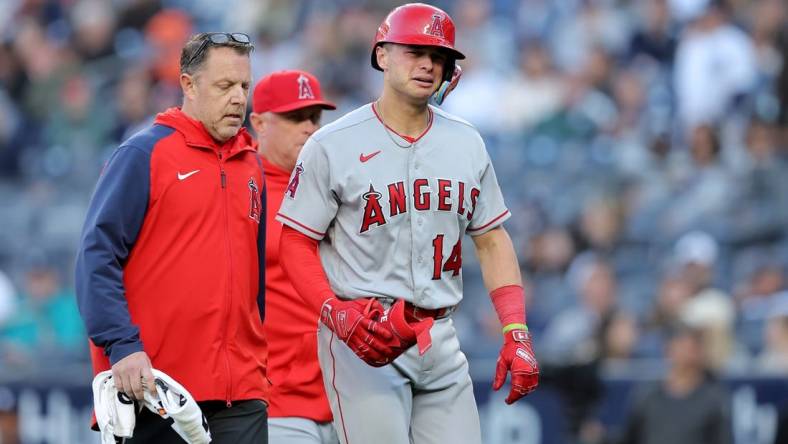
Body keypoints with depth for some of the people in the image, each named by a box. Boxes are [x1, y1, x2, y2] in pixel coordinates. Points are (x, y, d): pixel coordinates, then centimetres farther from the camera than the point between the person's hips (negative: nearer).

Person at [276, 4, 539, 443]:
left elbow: (492, 241, 14)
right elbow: (297, 243, -2)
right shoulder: (332, 145, -3)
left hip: (440, 340, 5)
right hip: (362, 340, -5)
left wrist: (516, 333, 3)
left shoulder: (467, 143, 12)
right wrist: (338, 315, -19)